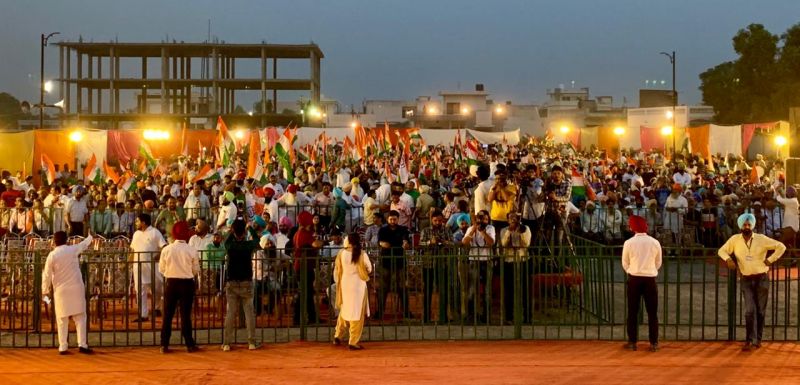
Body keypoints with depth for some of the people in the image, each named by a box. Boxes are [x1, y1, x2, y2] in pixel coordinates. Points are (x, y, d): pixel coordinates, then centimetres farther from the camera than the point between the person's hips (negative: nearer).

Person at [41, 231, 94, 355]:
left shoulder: (52, 255, -5)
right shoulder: (73, 250, -1)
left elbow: (47, 276, -2)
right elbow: (84, 244, 21)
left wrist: (45, 290, 11)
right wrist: (90, 237, 42)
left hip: (61, 291, 0)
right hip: (76, 289, 0)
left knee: (62, 320, 6)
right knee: (80, 317, 4)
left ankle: (63, 347, 5)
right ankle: (82, 344, -5)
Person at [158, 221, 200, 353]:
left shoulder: (166, 249, -6)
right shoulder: (192, 250, -9)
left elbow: (161, 269, 1)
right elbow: (196, 270, -2)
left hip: (171, 283, 1)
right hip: (187, 283, -1)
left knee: (168, 314, 8)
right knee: (185, 314, 5)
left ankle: (164, 345, 8)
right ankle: (190, 345, 9)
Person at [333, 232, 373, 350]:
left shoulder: (341, 253, -5)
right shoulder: (362, 254, -13)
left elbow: (337, 271, 4)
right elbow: (369, 269, -1)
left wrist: (338, 283, 18)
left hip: (344, 285, 4)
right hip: (358, 286, -4)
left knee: (344, 311, 22)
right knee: (357, 313, 3)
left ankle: (338, 336, 26)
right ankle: (353, 342, 4)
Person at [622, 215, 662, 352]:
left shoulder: (628, 243, -6)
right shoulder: (655, 242, -2)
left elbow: (625, 264, 4)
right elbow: (658, 263, 9)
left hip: (634, 279, -1)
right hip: (650, 279, 1)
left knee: (633, 312, 7)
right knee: (652, 312, 6)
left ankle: (632, 342, 8)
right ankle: (654, 343, 5)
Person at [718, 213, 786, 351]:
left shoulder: (761, 239, -5)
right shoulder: (735, 239, -1)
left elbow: (781, 247, -1)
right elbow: (722, 250, 8)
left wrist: (770, 260, -8)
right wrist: (728, 259, -12)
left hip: (762, 279, 0)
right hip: (746, 280, 0)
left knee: (760, 310, 5)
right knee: (750, 310, -12)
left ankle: (757, 339, 15)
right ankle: (750, 340, -11)